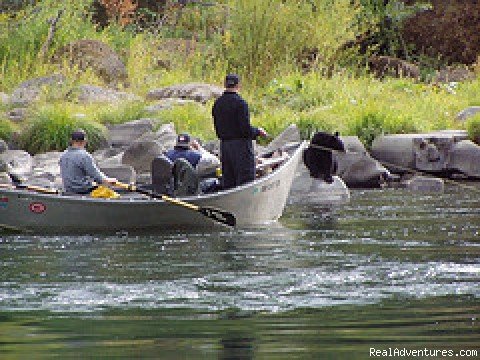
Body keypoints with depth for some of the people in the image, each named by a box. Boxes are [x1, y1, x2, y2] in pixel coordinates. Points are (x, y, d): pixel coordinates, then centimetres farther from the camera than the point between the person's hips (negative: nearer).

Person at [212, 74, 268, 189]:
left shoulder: (217, 104, 7)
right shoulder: (240, 103, -15)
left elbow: (217, 129, 11)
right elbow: (246, 129, -18)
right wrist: (258, 131, 0)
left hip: (224, 145, 7)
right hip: (241, 145, -7)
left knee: (228, 181, 11)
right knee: (245, 180, -4)